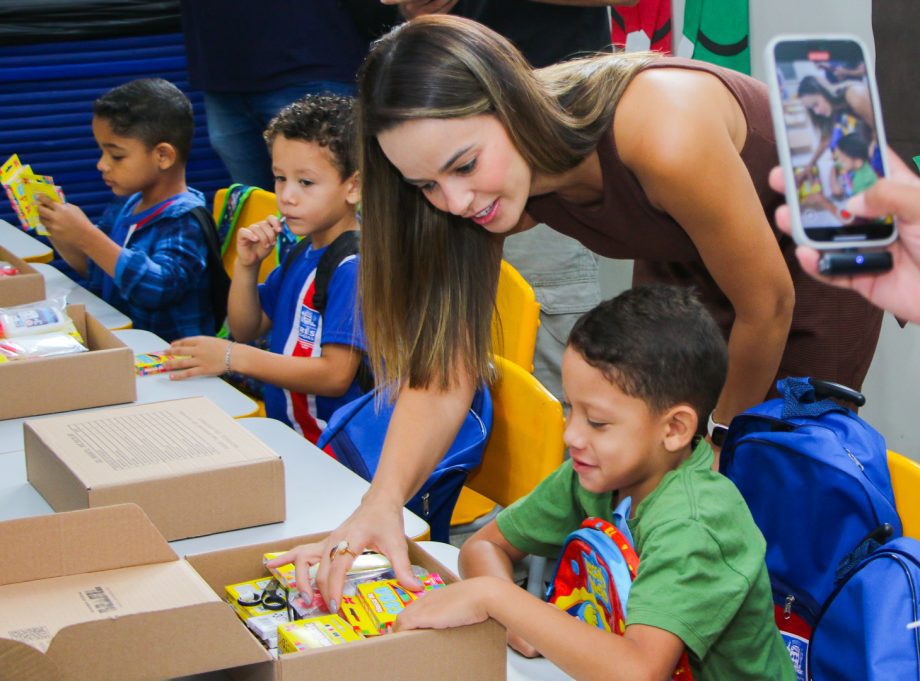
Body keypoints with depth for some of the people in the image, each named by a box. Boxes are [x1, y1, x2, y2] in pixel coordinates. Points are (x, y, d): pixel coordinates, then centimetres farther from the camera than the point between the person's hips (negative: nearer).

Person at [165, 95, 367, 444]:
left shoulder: (353, 267, -15)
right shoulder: (300, 253, 14)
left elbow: (336, 375, -21)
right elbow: (246, 328, 22)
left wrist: (234, 357, -20)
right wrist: (246, 266, 3)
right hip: (280, 428, 9)